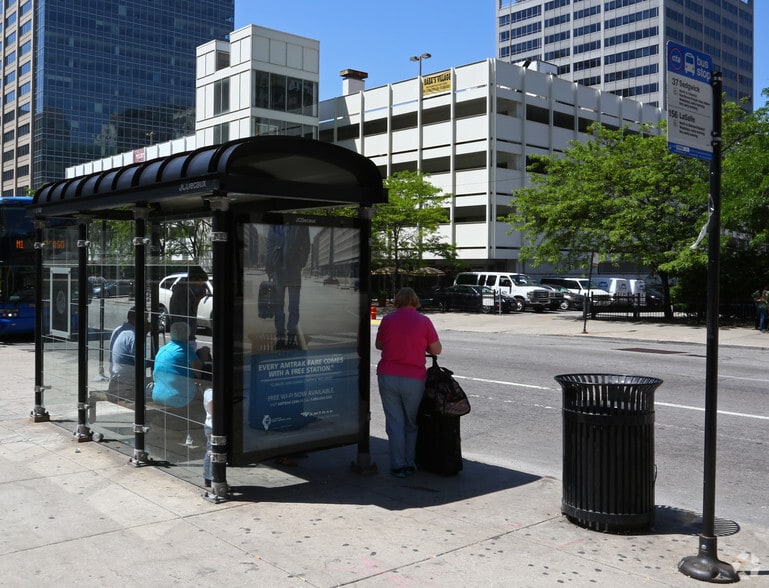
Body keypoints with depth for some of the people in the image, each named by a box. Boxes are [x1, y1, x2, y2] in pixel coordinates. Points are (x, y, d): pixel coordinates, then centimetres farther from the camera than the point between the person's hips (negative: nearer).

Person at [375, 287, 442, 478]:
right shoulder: (423, 321, -2)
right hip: (414, 378, -1)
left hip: (388, 376, 1)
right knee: (411, 423, 13)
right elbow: (436, 350, 3)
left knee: (394, 422, 6)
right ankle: (409, 464, 17)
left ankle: (398, 466, 8)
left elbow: (378, 345, 15)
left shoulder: (387, 319, 2)